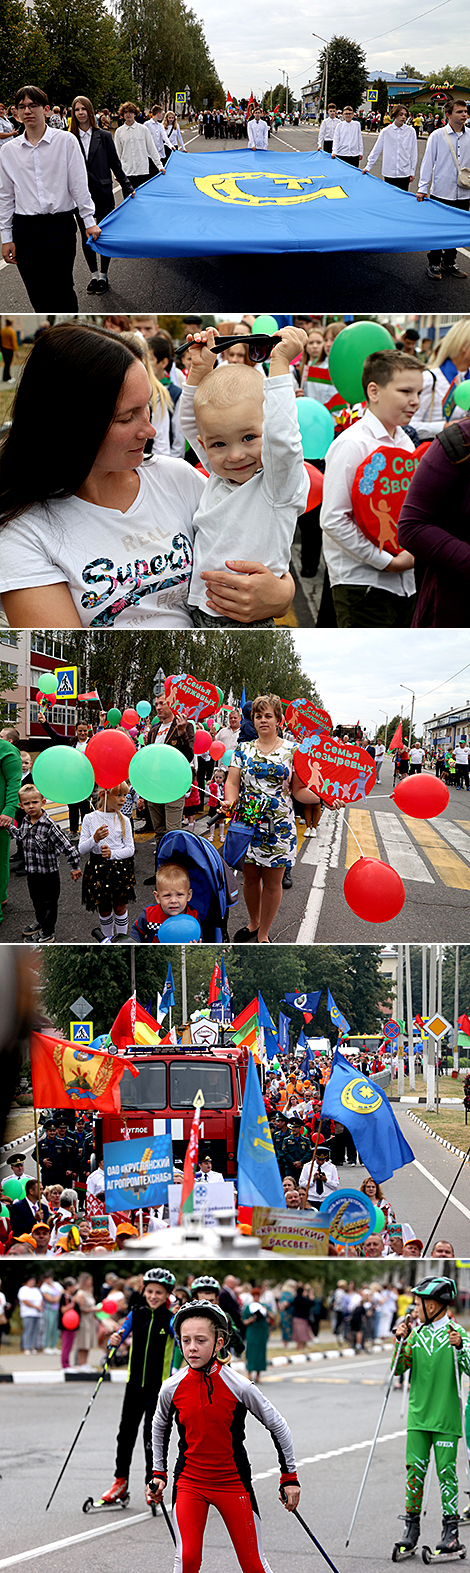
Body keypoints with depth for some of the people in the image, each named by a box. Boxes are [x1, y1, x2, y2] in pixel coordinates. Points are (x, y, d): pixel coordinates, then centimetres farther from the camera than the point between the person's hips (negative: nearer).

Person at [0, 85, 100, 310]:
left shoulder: (66, 142, -1)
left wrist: (89, 221, -2)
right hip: (25, 230, 3)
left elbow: (79, 184, 2)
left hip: (60, 226, -2)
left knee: (61, 291, -7)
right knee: (38, 297, 3)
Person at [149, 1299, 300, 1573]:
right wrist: (159, 1473, 13)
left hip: (233, 1482, -1)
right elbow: (160, 1427, 15)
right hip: (189, 1483, 1)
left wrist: (290, 1478, 1)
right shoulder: (172, 1388, -7)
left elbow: (278, 1426, -2)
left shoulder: (239, 1386, -14)